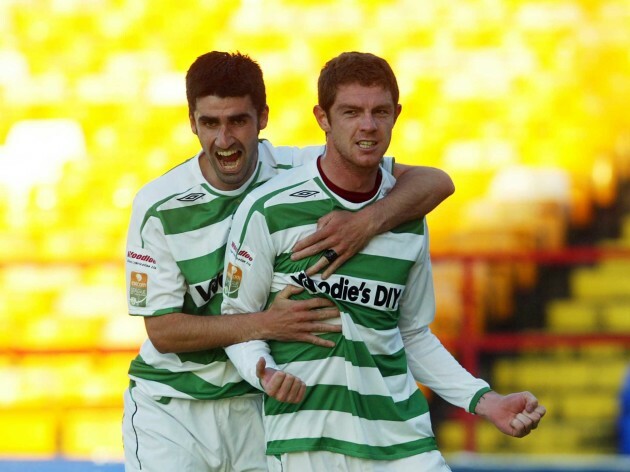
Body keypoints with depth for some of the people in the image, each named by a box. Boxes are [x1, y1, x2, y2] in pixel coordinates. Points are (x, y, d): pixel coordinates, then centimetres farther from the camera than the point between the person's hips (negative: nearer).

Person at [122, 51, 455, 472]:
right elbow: (161, 329, -10)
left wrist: (368, 221, -30)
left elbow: (435, 182, -10)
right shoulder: (158, 205, -9)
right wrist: (263, 325, -24)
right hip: (169, 404, -1)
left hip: (260, 404, 1)